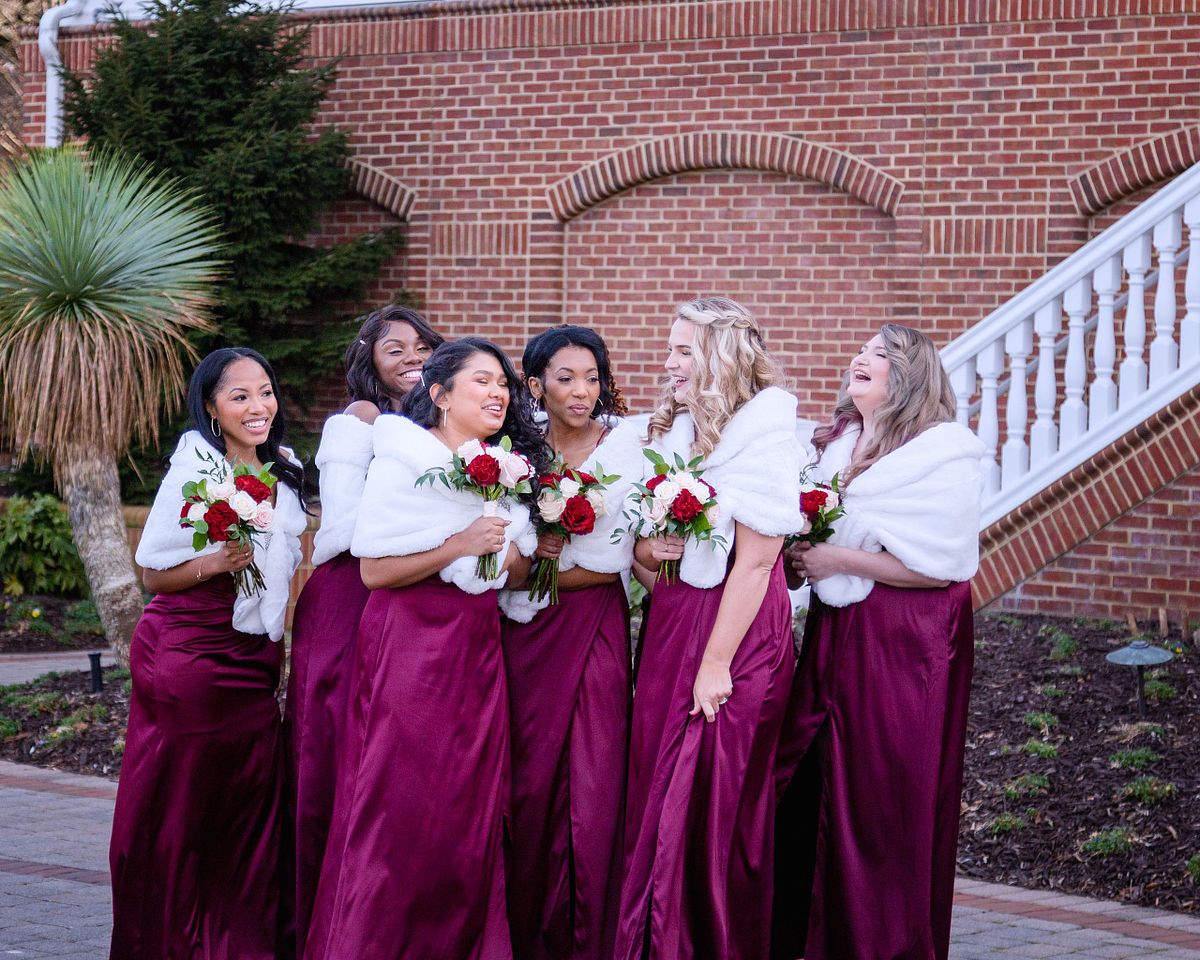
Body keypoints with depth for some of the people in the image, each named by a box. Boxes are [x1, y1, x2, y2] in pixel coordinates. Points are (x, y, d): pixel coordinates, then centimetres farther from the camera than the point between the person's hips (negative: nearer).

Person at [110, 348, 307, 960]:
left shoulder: (283, 473, 9)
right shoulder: (193, 469, -10)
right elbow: (153, 574, -9)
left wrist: (277, 639, 16)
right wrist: (213, 564, -24)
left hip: (256, 657, 6)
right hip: (188, 653, -6)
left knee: (252, 802, 3)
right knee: (179, 809, -1)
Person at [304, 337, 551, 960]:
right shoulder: (403, 460, -7)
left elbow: (522, 569, 20)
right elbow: (375, 570, -12)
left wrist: (506, 554, -1)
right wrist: (459, 546, -20)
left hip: (478, 645, 6)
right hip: (412, 644, -6)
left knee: (473, 808, 5)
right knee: (401, 803, -7)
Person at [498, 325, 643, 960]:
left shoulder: (622, 445, -2)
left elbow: (613, 563, -7)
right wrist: (529, 551, -10)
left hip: (593, 629, -2)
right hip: (525, 634, 2)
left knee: (591, 789, -6)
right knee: (526, 784, 3)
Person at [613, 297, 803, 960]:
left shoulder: (761, 433, -12)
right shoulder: (670, 431, 12)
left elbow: (755, 559, -16)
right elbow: (644, 535, 22)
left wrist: (717, 662, -18)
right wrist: (643, 549, -3)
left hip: (735, 628, -7)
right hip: (669, 622, 8)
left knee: (712, 809, -1)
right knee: (657, 798, 10)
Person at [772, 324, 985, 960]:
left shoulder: (943, 450, -9)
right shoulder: (835, 442, 13)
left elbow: (939, 565, -16)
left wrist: (837, 560, -13)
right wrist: (800, 560, 3)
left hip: (906, 643, -7)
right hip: (834, 633, 7)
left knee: (890, 801, -1)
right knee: (811, 784, 7)